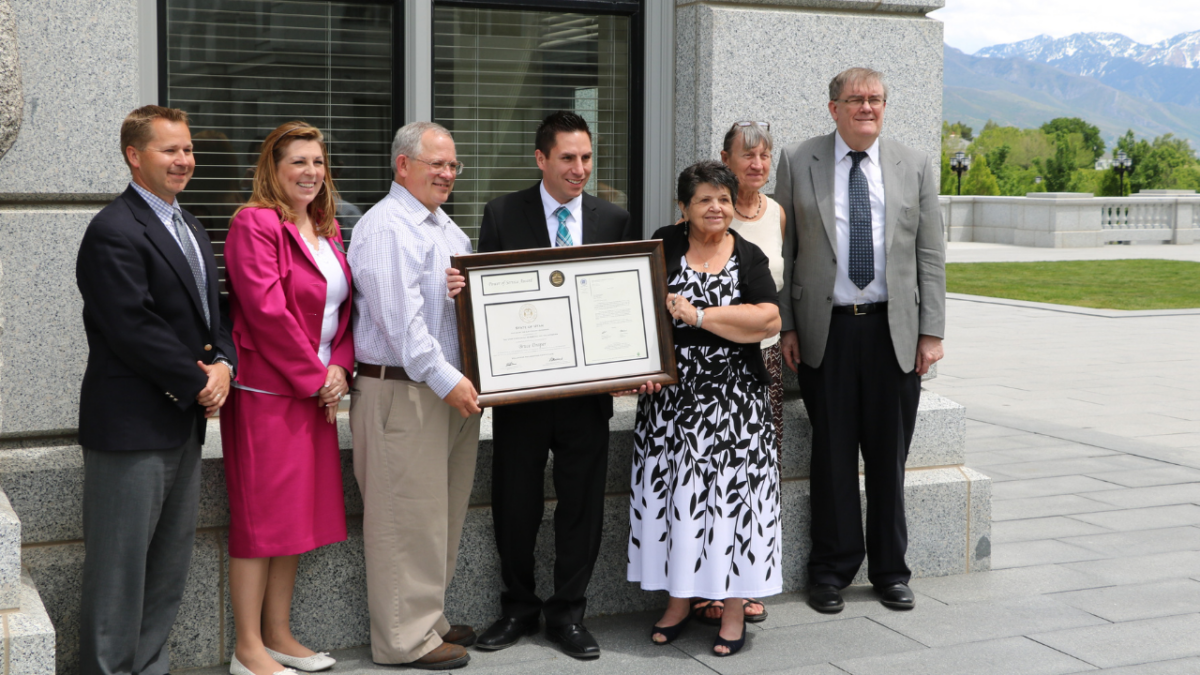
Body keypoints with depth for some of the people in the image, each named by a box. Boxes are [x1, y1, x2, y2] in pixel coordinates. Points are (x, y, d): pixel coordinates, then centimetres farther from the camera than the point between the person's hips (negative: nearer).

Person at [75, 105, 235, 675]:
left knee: (169, 566, 15)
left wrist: (222, 364, -1)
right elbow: (133, 330, -20)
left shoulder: (190, 229, 17)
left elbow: (212, 310, 18)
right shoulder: (114, 232, -14)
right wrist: (198, 382, -13)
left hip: (184, 423, 9)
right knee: (120, 565, -1)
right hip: (131, 428, -9)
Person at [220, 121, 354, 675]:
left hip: (317, 390, 8)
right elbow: (267, 311, -18)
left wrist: (340, 368, -2)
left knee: (296, 513, 12)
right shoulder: (255, 224, -11)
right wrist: (315, 376, -14)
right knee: (259, 515, -2)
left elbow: (343, 304, 15)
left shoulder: (326, 229, 15)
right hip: (266, 390, -8)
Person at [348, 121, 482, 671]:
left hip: (453, 388, 9)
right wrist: (443, 378, -23)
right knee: (408, 517, -4)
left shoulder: (447, 227, 19)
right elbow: (400, 315, -20)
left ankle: (428, 619, 26)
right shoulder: (385, 228, -11)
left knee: (443, 513, 14)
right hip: (402, 393, -9)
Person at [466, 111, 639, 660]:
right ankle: (518, 608, 27)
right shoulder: (503, 214, 1)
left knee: (582, 504, 8)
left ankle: (568, 614, 23)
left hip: (588, 388, 1)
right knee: (514, 502, 9)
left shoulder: (615, 220, 6)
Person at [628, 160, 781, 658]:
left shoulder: (748, 257, 2)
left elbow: (769, 320, -11)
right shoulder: (665, 245, 4)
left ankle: (734, 611, 10)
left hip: (734, 397, -1)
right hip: (672, 394, 1)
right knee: (673, 491, 5)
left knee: (733, 493, 0)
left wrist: (698, 315, -15)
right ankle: (678, 602, 20)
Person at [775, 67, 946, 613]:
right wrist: (785, 326, -1)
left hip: (894, 330, 1)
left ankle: (890, 571, 21)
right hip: (825, 329, -1)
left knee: (889, 456, 7)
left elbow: (930, 257, 6)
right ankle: (832, 570, 16)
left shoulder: (915, 167, 7)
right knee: (832, 455, 4)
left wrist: (931, 332, -1)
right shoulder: (797, 163, 4)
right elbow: (782, 252, 4)